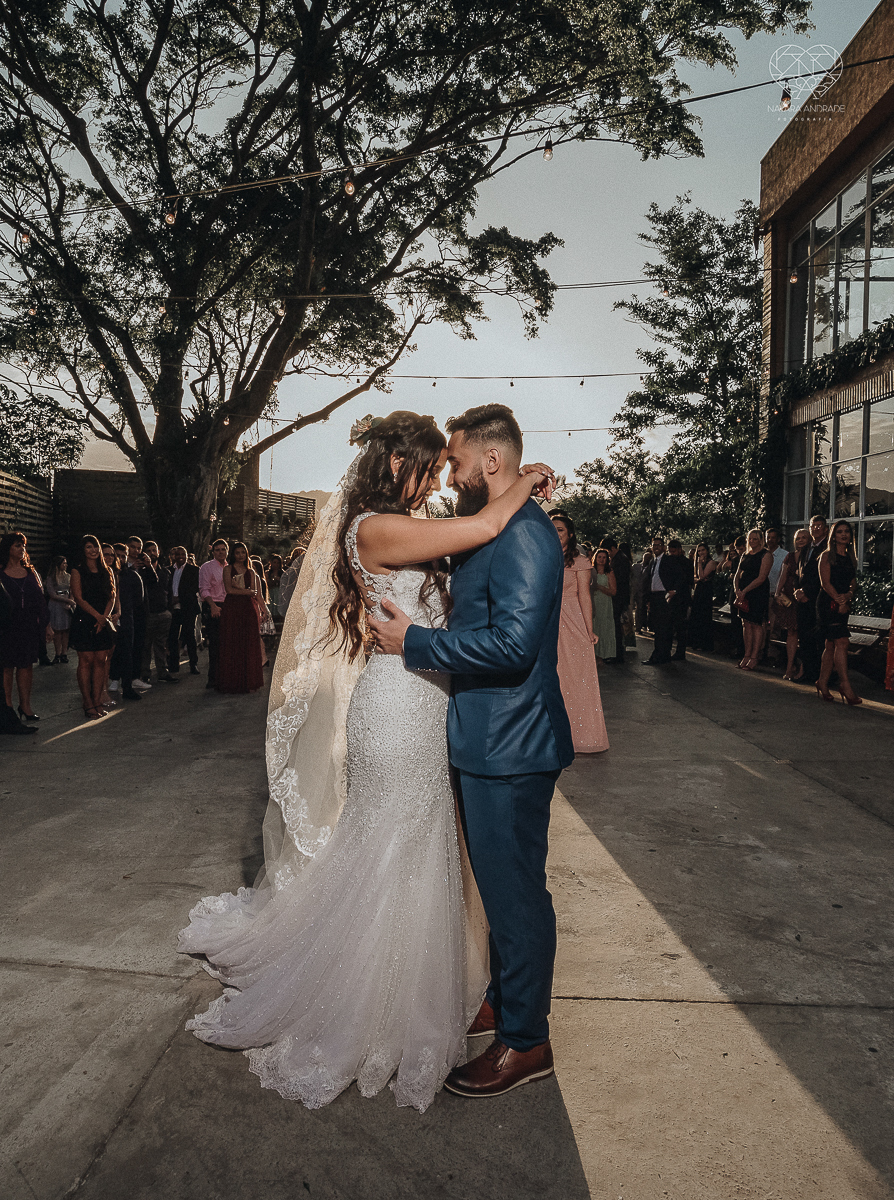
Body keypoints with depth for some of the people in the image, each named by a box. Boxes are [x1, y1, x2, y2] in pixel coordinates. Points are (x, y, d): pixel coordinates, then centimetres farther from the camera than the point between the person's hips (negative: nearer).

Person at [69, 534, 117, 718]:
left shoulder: (106, 572, 13)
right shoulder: (78, 572, 1)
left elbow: (112, 598, 8)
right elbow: (79, 598, -6)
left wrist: (104, 617, -7)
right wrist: (97, 616, -12)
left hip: (103, 622, 4)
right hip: (84, 621, -4)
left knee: (100, 661, 2)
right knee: (86, 661, -4)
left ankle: (97, 701, 6)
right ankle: (88, 704, -1)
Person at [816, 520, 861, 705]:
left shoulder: (851, 558, 16)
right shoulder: (827, 556, -1)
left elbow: (853, 583, 13)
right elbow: (825, 582, -8)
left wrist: (848, 595, -8)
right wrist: (838, 600, -13)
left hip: (843, 605, 6)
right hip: (828, 603, -6)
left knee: (831, 645, 7)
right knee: (841, 642, -14)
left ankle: (823, 682, 13)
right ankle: (844, 684, -12)